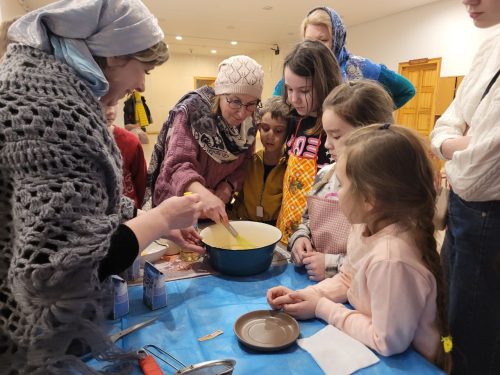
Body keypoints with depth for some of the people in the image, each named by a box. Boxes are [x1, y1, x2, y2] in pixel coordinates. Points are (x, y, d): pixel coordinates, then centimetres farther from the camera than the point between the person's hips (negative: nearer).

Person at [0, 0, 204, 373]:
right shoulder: (51, 107, -29)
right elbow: (55, 268, -34)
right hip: (34, 343, -9)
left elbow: (81, 204, 11)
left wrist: (161, 223, 9)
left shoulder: (44, 80, 4)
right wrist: (160, 218, -21)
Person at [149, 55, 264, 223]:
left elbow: (244, 163, 0)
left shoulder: (249, 123, -9)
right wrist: (204, 195, -51)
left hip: (216, 209, 5)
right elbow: (177, 165, -34)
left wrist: (229, 187, -20)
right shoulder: (192, 111, -25)